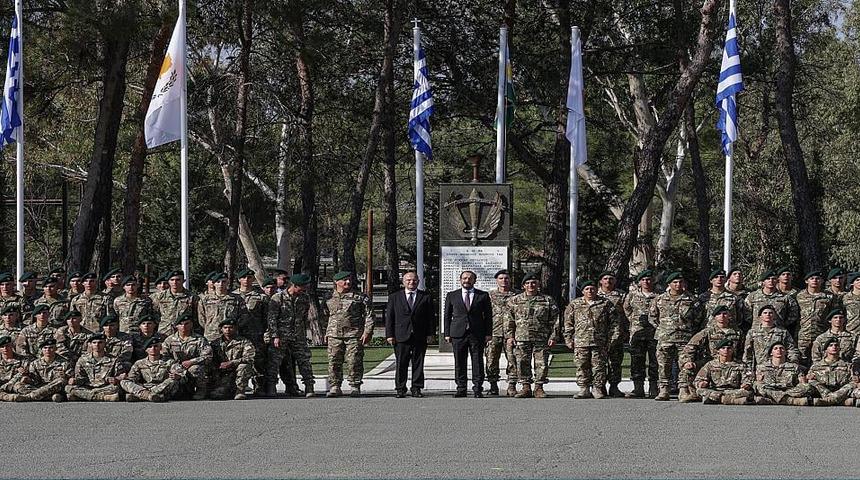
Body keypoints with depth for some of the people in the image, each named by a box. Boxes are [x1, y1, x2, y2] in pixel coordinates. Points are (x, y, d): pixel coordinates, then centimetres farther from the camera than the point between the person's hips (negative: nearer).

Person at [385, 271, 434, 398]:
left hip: (420, 338, 1)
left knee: (418, 364, 3)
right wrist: (389, 335, -2)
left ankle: (416, 389, 9)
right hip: (401, 337, -1)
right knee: (401, 364, 0)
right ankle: (400, 389, 6)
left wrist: (430, 334, 0)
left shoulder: (425, 297, 9)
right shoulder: (394, 297, 9)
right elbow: (389, 317, 6)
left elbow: (430, 317, 9)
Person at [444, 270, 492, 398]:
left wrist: (488, 333, 0)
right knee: (459, 363, 1)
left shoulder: (483, 296, 9)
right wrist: (447, 334, 2)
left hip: (477, 334, -1)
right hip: (458, 334, 1)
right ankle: (461, 389, 6)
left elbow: (488, 315, 8)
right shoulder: (452, 296, 11)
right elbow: (447, 316, 10)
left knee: (477, 363, -1)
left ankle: (477, 389, 2)